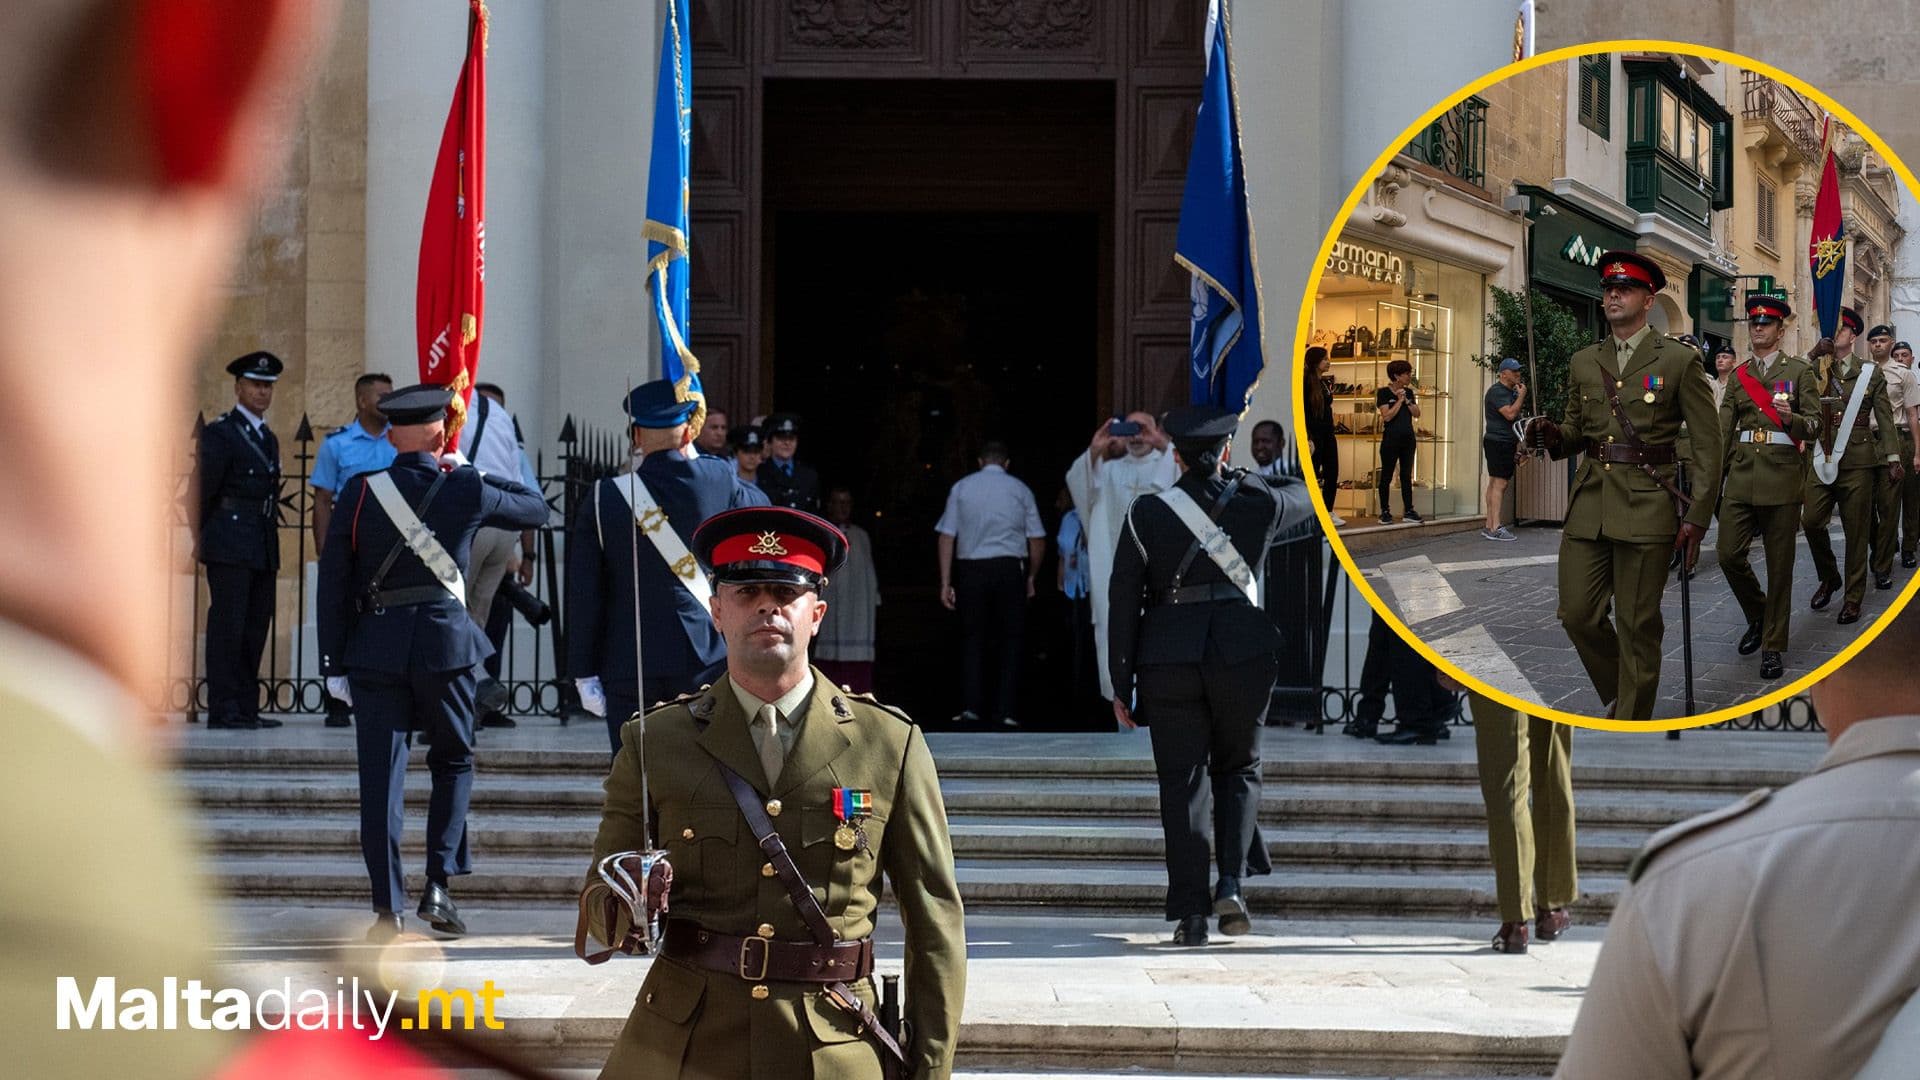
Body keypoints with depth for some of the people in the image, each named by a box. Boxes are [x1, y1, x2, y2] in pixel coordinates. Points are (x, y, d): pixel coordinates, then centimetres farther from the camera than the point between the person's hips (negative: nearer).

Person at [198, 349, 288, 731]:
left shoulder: (269, 438, 19)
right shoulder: (220, 433, -5)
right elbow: (203, 489, -5)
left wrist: (272, 548, 14)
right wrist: (204, 538, 1)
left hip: (263, 549, 8)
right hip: (230, 546, -8)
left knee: (256, 628, 7)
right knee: (227, 626, -7)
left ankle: (247, 709, 11)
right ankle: (223, 710, -7)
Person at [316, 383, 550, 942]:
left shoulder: (360, 492, 0)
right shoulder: (467, 490, -2)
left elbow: (332, 582, 0)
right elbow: (536, 508, 16)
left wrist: (334, 663, 6)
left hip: (374, 647, 1)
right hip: (445, 641, 0)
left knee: (381, 776, 2)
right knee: (453, 761, 17)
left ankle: (387, 909, 1)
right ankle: (439, 885, 4)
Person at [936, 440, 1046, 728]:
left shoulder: (961, 488, 7)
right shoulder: (1020, 490, 7)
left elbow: (947, 537, 2)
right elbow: (1037, 540, 5)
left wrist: (946, 582, 3)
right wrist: (1031, 577, 18)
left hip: (971, 569, 1)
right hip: (1010, 568, -1)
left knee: (972, 639, 8)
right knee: (1010, 640, 4)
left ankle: (971, 707, -3)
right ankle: (1006, 712, -1)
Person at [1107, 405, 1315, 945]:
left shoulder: (1146, 513, -1)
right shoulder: (1257, 503, 1)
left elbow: (1124, 603, -1)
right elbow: (1304, 495, 25)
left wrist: (1121, 685, 4)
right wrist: (1246, 478, 35)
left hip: (1168, 660, 0)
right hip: (1243, 652, 1)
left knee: (1182, 783, 5)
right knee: (1238, 769, 17)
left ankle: (1190, 912, 2)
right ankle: (1231, 883, -1)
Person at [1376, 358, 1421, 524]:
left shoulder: (1408, 392, 10)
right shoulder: (1384, 392, -7)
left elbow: (1417, 414, 4)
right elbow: (1387, 416, -16)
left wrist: (1407, 400, -8)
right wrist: (1399, 400, -14)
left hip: (1408, 438, 6)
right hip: (1391, 439, -6)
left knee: (1406, 476, 8)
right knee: (1386, 475, 1)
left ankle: (1408, 510, 12)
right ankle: (1385, 511, 6)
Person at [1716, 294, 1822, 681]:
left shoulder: (1799, 371, 2)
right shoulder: (1737, 375, 12)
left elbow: (1814, 427, -1)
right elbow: (1723, 431, 13)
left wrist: (1792, 418, -22)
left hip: (1782, 477, -3)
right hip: (1741, 477, 3)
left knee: (1779, 563, 1)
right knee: (1728, 553, -5)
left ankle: (1773, 646, 9)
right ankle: (1758, 616, 21)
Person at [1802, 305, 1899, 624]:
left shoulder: (1870, 373, 6)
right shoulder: (1814, 373, 9)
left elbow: (1885, 418, 6)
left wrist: (1893, 458, 1)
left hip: (1858, 462, -1)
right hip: (1821, 461, 1)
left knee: (1856, 532, 1)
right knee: (1811, 521, -9)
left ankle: (1853, 597, 11)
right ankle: (1829, 578, 16)